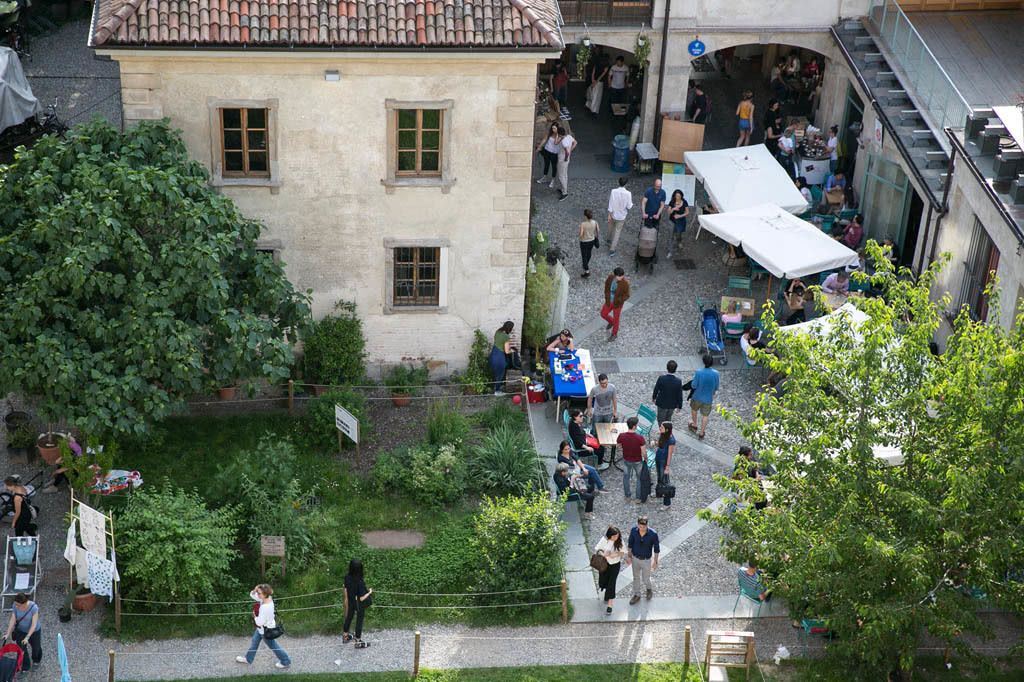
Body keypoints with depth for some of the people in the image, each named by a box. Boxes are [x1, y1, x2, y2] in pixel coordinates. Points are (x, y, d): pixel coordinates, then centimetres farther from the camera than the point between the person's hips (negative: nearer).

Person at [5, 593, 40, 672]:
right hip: (21, 631, 2)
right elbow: (12, 620, -16)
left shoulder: (33, 607, -36)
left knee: (36, 647, 22)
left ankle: (36, 660, 55)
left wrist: (27, 637, -35)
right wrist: (8, 634, -17)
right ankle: (25, 667, 27)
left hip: (34, 631, -2)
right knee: (21, 649, 2)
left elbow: (34, 625, -32)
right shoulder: (15, 606, -25)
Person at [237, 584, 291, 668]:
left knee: (273, 646, 13)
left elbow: (260, 622, -34)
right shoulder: (266, 598, -14)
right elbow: (252, 595, 0)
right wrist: (255, 590, -23)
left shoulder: (266, 607, -41)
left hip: (266, 630, -9)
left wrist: (255, 616, -16)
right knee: (254, 641, 26)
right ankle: (248, 659, 47)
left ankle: (285, 662, 33)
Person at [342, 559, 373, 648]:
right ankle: (358, 642, 33)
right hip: (359, 605, -5)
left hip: (351, 602, 5)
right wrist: (369, 592, -10)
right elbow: (362, 598, -28)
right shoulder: (360, 582, -36)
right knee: (359, 621, 15)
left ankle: (345, 636, 48)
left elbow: (346, 590, -2)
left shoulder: (347, 577, -19)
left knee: (349, 617, 27)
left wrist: (346, 600, 15)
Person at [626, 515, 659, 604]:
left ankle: (649, 588, 49)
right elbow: (630, 543, -3)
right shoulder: (634, 530, -21)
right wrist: (629, 555, 5)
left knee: (645, 579, 14)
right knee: (636, 578, 20)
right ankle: (636, 595, 42)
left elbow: (656, 549, -13)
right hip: (635, 558, 2)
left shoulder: (653, 534, -29)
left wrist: (655, 562, -6)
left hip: (646, 560, -2)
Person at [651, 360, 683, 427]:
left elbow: (656, 390, -9)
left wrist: (654, 397, 11)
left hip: (662, 404, -2)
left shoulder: (661, 378, -25)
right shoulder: (678, 381, -21)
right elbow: (679, 395, -13)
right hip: (672, 405, 2)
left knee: (661, 420, 17)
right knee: (668, 418, 27)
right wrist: (679, 406, 3)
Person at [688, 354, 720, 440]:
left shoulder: (698, 372, -27)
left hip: (698, 397, -1)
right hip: (708, 398, 1)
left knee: (694, 409, 30)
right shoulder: (716, 373, -18)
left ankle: (694, 426, 48)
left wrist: (692, 382, 4)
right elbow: (716, 387, -5)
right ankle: (701, 433, 28)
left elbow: (694, 385, -19)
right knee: (705, 415, 19)